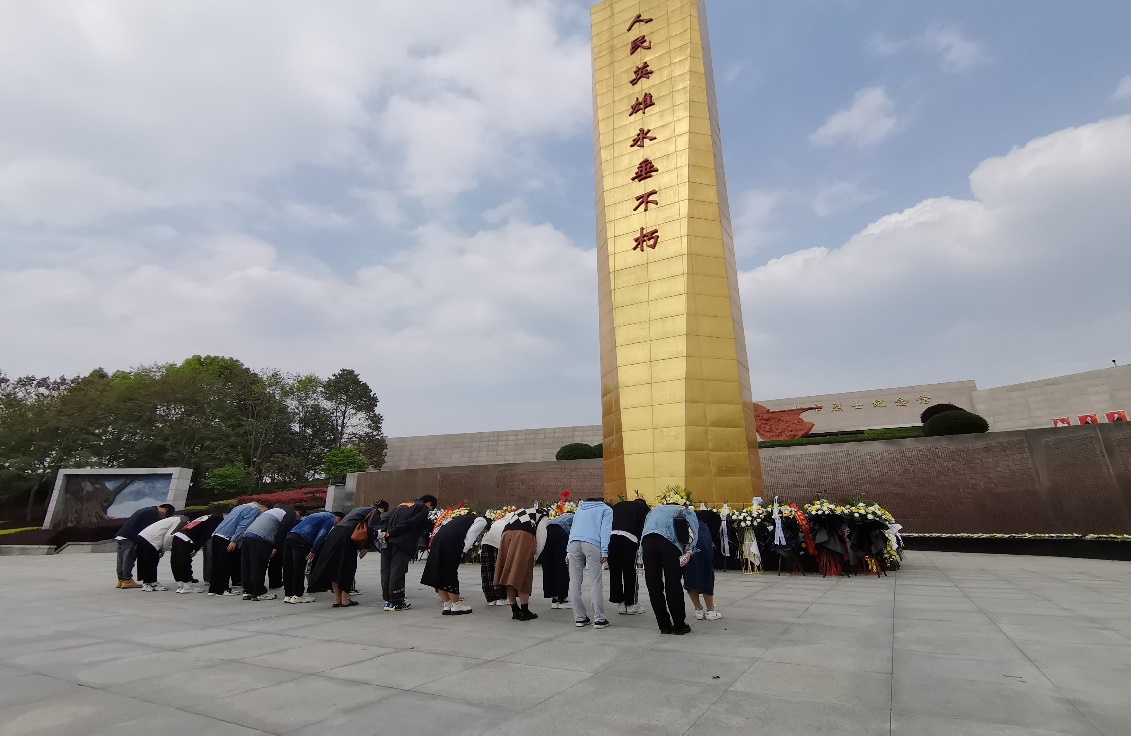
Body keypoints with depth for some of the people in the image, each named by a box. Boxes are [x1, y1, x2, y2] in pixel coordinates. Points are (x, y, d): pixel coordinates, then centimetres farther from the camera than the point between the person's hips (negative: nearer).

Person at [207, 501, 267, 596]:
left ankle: (213, 589, 22)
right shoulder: (255, 509, -4)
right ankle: (223, 589, 6)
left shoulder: (242, 506, 25)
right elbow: (243, 525, -15)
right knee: (226, 564, 1)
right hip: (226, 538, -9)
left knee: (216, 563, 14)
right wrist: (234, 541, -18)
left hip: (216, 534, 9)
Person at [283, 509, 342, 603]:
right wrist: (313, 551, -9)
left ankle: (288, 595, 20)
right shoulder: (331, 519, 4)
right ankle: (297, 596, 6)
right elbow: (321, 535, -9)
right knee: (299, 569, -1)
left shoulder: (321, 515, 31)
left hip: (290, 536, 9)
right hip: (301, 540, -9)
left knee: (288, 568, 12)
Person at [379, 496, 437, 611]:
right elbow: (409, 523, -9)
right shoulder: (423, 509, 4)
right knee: (398, 571, -1)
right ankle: (396, 602, 5)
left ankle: (388, 599, 19)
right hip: (402, 542, -7)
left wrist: (384, 531, 4)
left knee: (386, 570, 11)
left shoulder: (402, 505, 28)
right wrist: (391, 532, -8)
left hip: (387, 540, 7)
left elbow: (387, 517, 17)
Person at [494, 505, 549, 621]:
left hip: (506, 533, 5)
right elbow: (541, 534, 10)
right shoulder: (542, 514, 26)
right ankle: (524, 611, 6)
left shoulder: (519, 512, 40)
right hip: (524, 535, -5)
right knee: (522, 575, 0)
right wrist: (536, 555, 17)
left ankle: (515, 611, 18)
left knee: (509, 574, 8)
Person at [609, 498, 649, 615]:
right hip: (629, 537, -3)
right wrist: (639, 545, 12)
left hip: (611, 535, 4)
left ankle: (619, 604, 21)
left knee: (614, 571, 12)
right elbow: (644, 526, 7)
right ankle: (630, 604, 17)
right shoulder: (643, 507, 22)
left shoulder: (618, 505, 33)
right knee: (629, 571, 8)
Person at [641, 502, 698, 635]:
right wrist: (688, 551, -2)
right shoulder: (686, 511, 30)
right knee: (673, 585, 5)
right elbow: (693, 530, 8)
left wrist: (643, 555, 18)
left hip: (647, 540, 3)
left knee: (653, 585, 9)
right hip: (669, 541, -3)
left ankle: (664, 626, 17)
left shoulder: (654, 511, 40)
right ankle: (679, 625, 16)